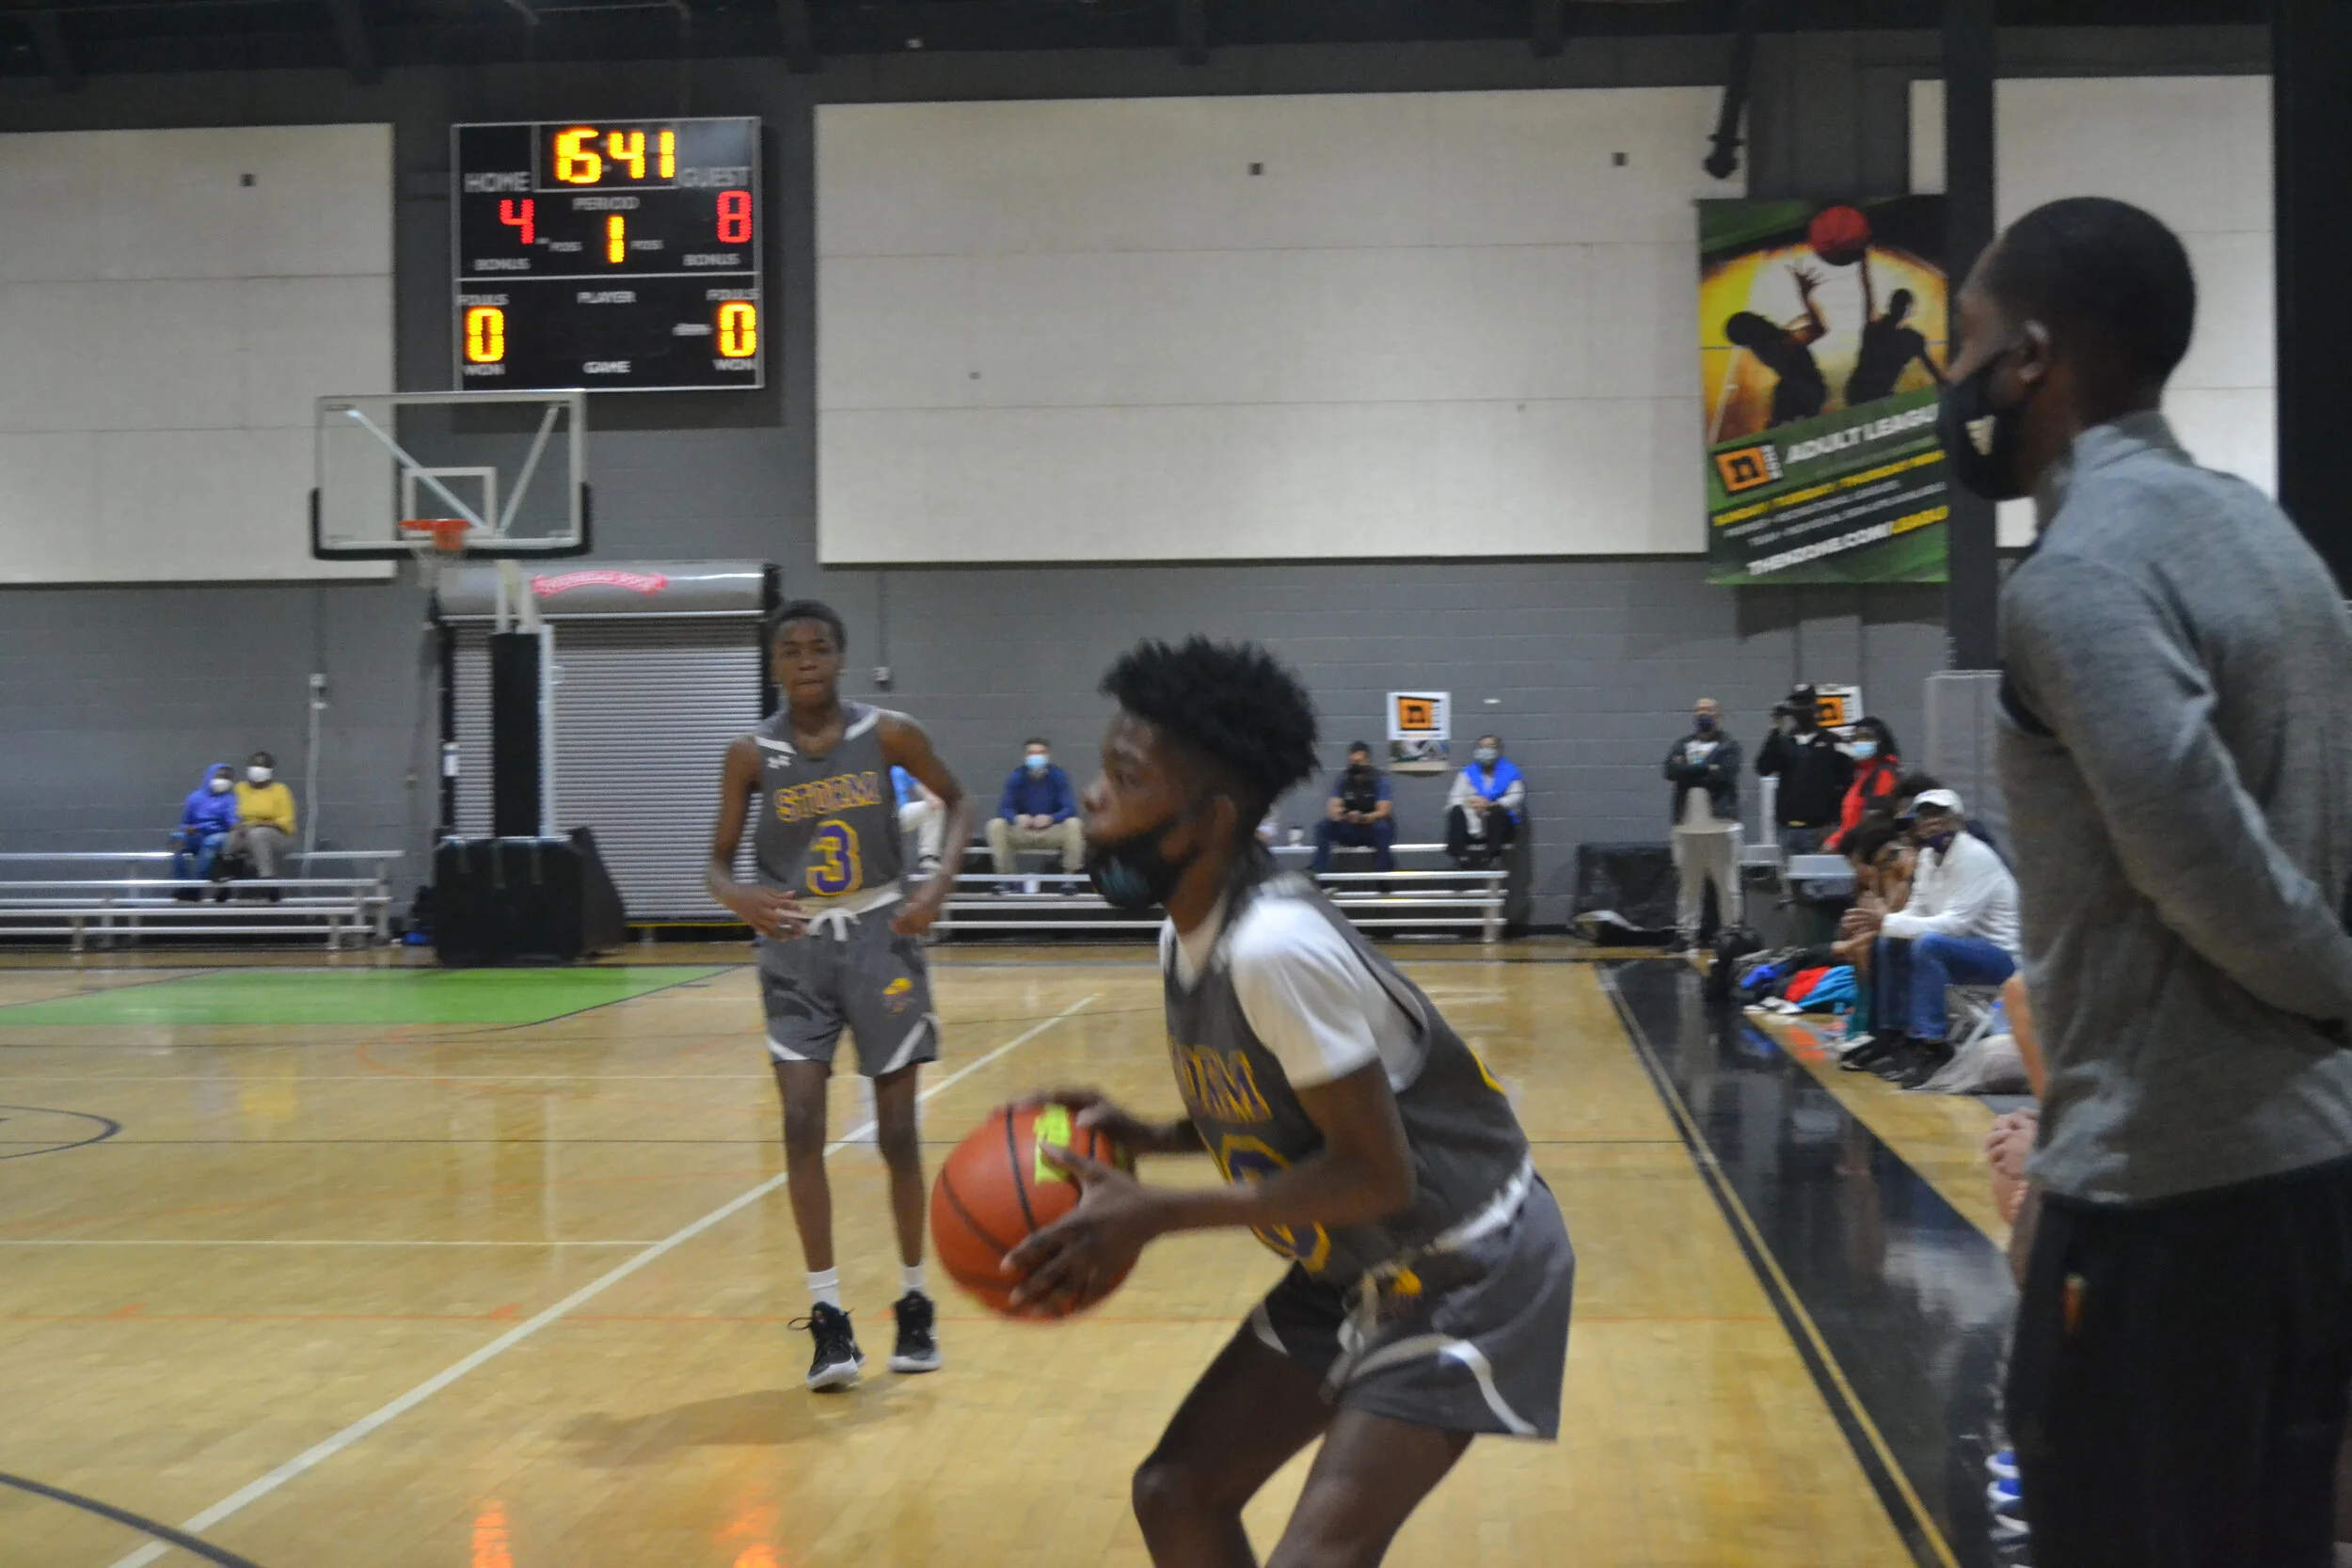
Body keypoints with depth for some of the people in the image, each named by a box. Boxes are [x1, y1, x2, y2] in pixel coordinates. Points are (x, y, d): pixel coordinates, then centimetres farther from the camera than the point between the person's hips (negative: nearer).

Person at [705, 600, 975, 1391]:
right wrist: (738, 897, -22)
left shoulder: (888, 734, -6)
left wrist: (939, 884, -10)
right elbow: (719, 859, 1)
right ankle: (828, 1317, -4)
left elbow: (957, 800, 6)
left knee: (897, 1130, 4)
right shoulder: (752, 754, -5)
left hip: (879, 938, 0)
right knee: (802, 1124, -11)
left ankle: (914, 1304, 20)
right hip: (797, 947, 0)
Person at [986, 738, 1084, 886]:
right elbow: (1004, 808, -14)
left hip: (1051, 833, -1)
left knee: (1073, 824, -30)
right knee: (996, 825, -26)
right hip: (1021, 833, 1)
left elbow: (1070, 808, -16)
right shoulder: (1015, 777, -7)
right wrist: (1016, 818, -38)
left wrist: (1051, 818, -38)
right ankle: (1005, 879, -17)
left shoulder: (1058, 776, -9)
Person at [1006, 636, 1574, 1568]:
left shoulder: (1276, 944, -29)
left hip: (1463, 1274, -9)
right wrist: (1142, 1136, -5)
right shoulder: (1188, 935, -1)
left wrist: (1151, 1217, -25)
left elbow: (1376, 1174, -27)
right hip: (1355, 1269, 9)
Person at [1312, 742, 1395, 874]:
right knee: (1324, 826, -21)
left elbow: (1384, 812, -25)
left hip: (1374, 830, -3)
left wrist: (1362, 818, -44)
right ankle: (1318, 875, -24)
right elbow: (1332, 808, -13)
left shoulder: (1380, 779, -14)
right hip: (1351, 831, 3)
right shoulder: (1344, 779, -4)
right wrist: (1336, 813, -39)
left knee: (1382, 827, -37)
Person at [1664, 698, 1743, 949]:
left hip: (1721, 825, -3)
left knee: (1728, 886, 0)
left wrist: (1689, 772, -6)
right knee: (1688, 885, 6)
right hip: (1687, 826, 4)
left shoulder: (1729, 746, 2)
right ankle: (1686, 935, 11)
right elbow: (1672, 772, -5)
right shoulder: (1681, 746, 13)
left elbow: (1723, 777, -15)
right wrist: (1706, 768, -11)